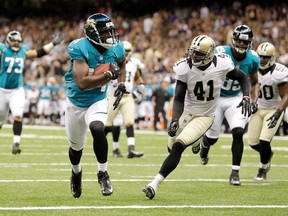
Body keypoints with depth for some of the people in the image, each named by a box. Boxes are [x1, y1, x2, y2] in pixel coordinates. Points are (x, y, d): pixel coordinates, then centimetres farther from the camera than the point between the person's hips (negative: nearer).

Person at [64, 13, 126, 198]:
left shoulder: (116, 49, -10)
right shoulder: (80, 49, -27)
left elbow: (120, 64, 17)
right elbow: (82, 83, -35)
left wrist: (121, 83, 3)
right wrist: (108, 75, -38)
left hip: (98, 101, 1)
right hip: (76, 103, -1)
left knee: (97, 129, -31)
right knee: (76, 146, 17)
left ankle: (103, 173, -15)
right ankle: (76, 172, 51)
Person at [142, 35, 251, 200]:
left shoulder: (222, 65, -19)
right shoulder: (185, 67, -17)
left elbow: (243, 78, 1)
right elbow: (179, 99, -13)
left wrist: (246, 97, -16)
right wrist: (175, 120, -28)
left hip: (205, 117, -3)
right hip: (187, 112, 3)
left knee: (178, 147, -20)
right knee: (172, 147, 14)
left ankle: (155, 184, -20)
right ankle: (196, 141, 50)